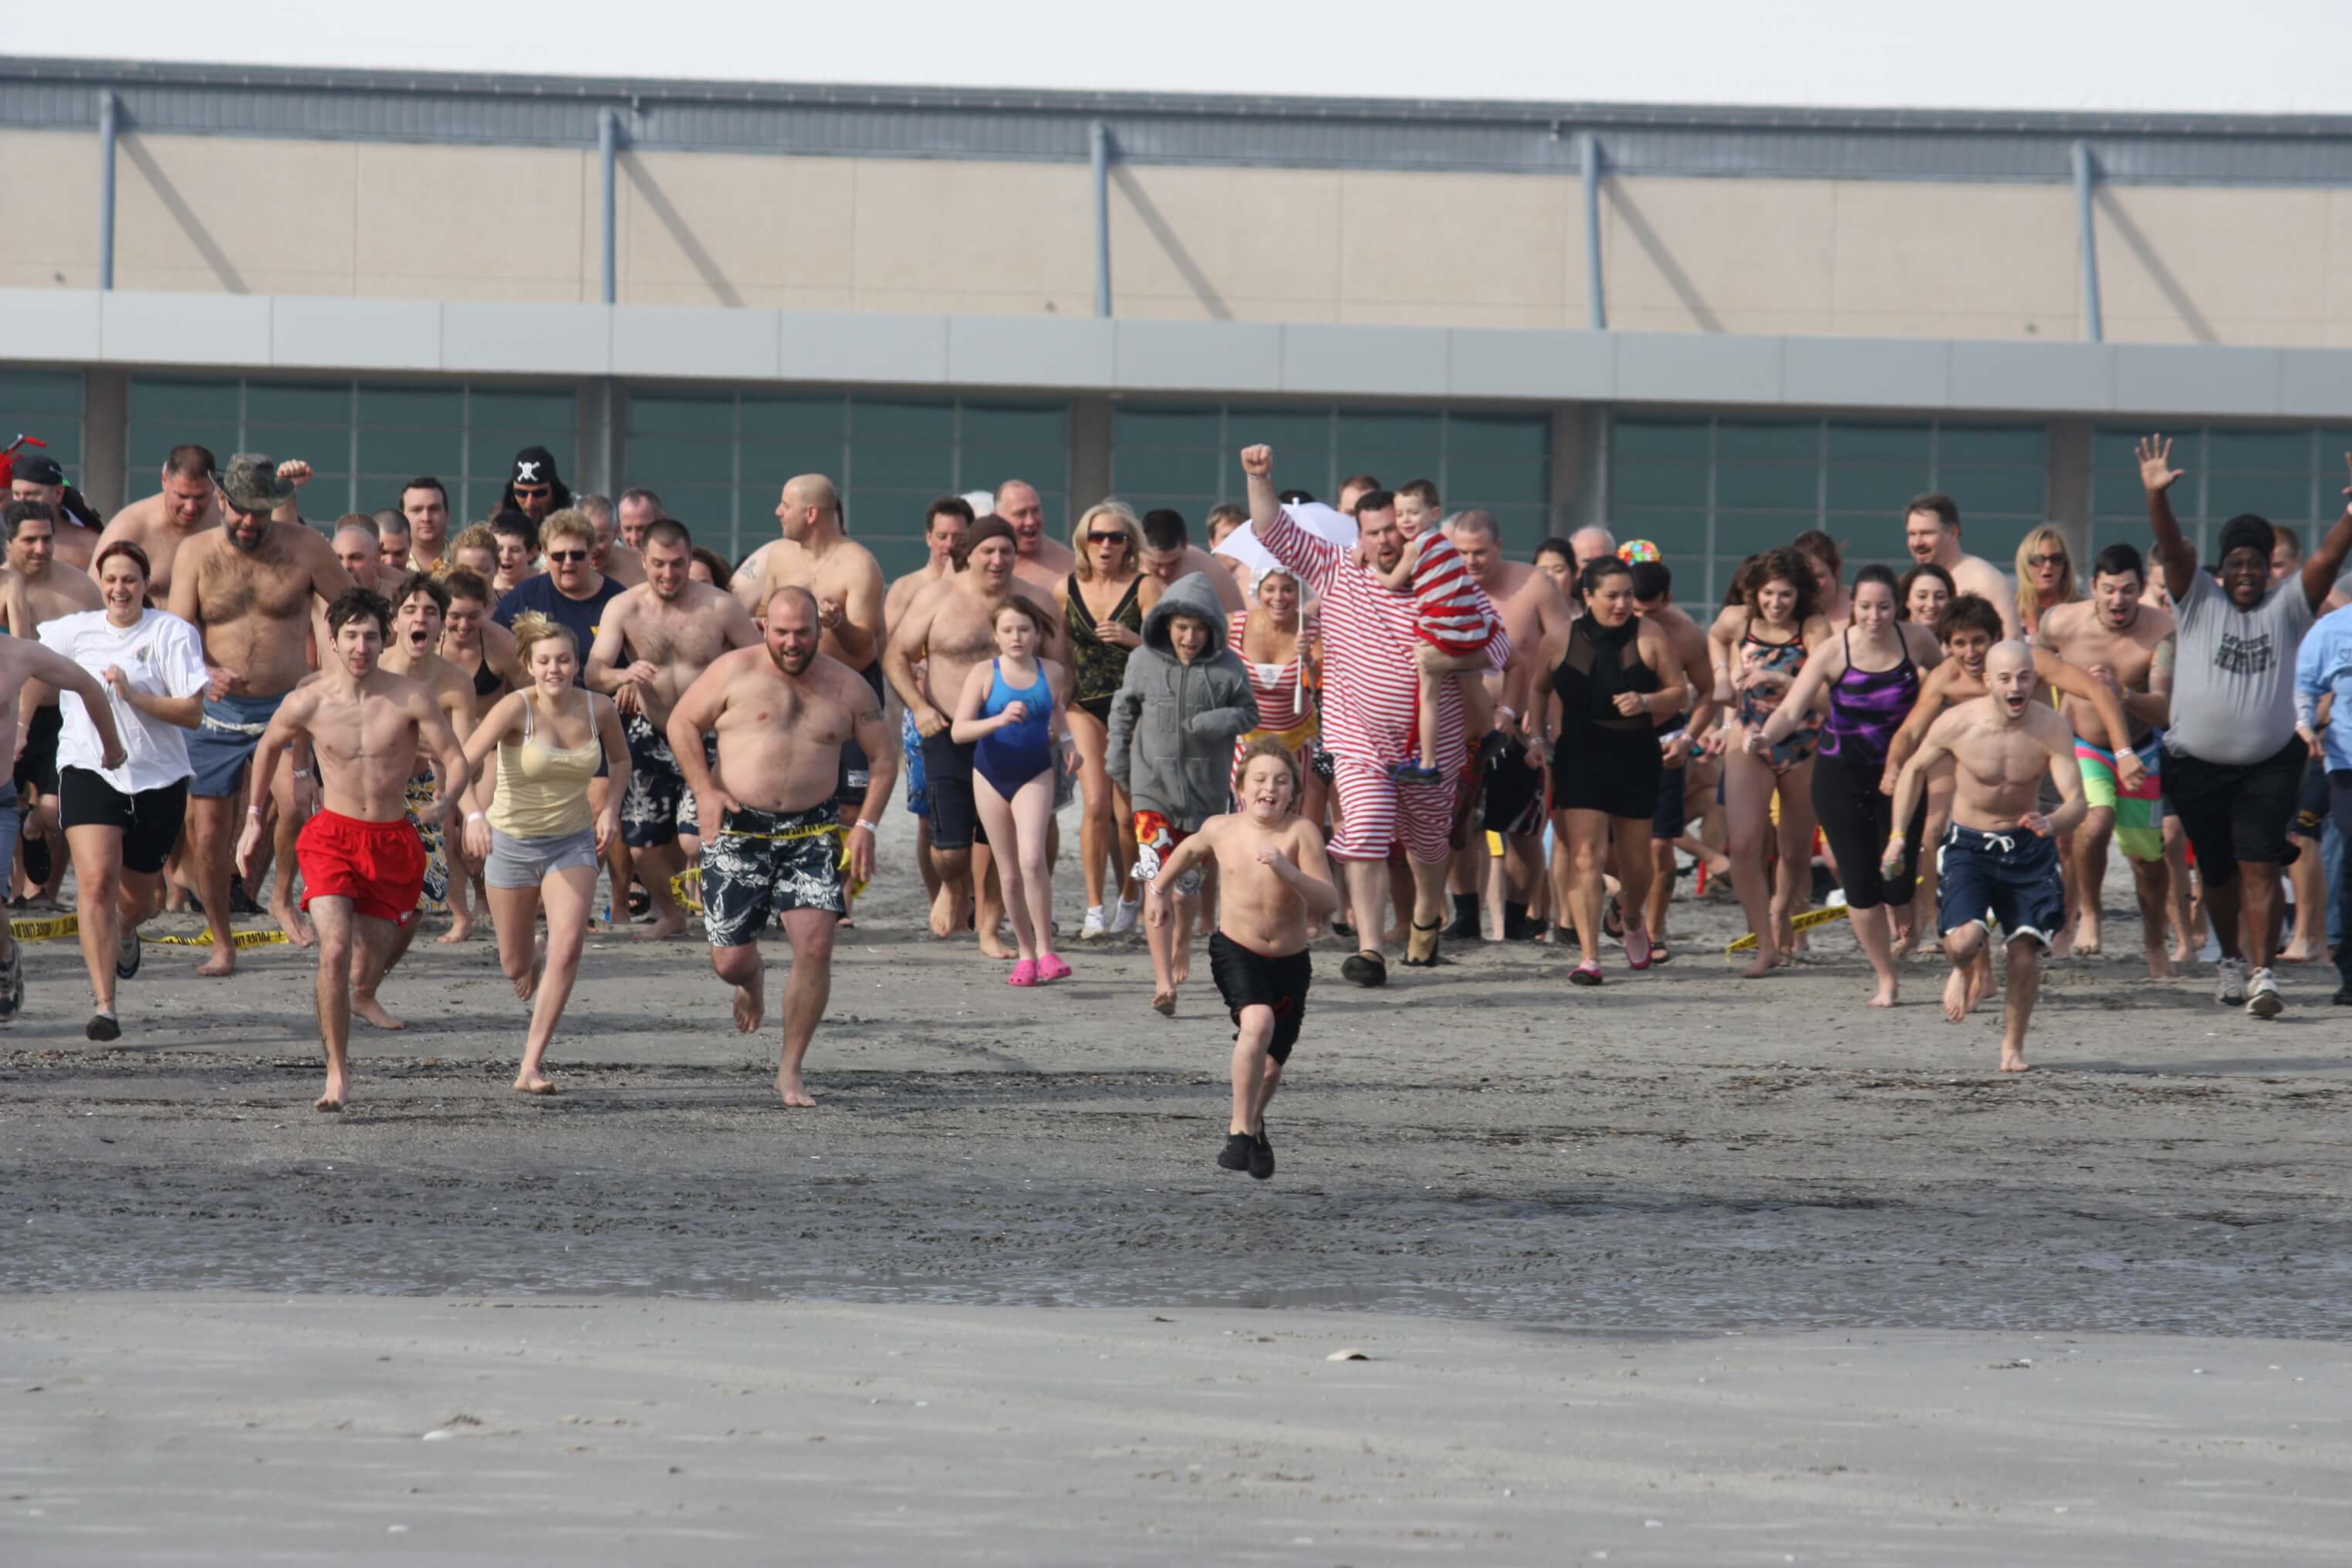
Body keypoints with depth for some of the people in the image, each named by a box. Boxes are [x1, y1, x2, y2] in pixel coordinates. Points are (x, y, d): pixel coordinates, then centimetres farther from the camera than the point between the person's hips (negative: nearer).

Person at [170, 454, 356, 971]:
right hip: (217, 713, 2)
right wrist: (207, 674, -24)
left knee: (297, 801, -28)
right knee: (209, 835, 4)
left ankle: (284, 898, -2)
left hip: (285, 707, -2)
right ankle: (222, 943, 22)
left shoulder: (304, 548, -1)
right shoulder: (197, 554, 1)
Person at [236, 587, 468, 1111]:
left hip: (393, 840, 1)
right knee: (334, 951, -21)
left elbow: (456, 761, -7)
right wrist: (253, 820, 18)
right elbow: (268, 747, 13)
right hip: (333, 835, -1)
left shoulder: (410, 698, -10)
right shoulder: (307, 703, -7)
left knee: (371, 964, 12)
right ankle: (337, 1076, -15)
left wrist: (445, 804, -28)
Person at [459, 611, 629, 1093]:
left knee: (568, 949, -19)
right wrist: (474, 814, -47)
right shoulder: (516, 709, -19)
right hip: (512, 841, -1)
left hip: (573, 842, 1)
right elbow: (462, 764, -30)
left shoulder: (599, 709, -7)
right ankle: (536, 959, 51)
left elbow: (620, 759, 15)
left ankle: (531, 1067, -14)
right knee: (515, 966, 10)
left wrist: (611, 807, -2)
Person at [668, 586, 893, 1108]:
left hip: (811, 833, 1)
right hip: (738, 830, -1)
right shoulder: (735, 672, -2)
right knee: (729, 960, -3)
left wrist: (866, 825, 0)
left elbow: (884, 759, 12)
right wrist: (705, 792, -7)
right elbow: (682, 723, 5)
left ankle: (791, 1070, -3)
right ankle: (752, 981, 39)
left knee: (815, 945, -16)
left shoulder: (847, 687, 4)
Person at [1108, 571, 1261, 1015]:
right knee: (1156, 878, -13)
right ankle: (1163, 982, -18)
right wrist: (1117, 758, 10)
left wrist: (1214, 723, -18)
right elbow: (1124, 708, 13)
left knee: (1188, 878, 15)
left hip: (1203, 787, 1)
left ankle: (1182, 941, 48)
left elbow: (1249, 714, 1)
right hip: (1152, 783, -1)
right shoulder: (1144, 662, -2)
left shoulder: (1227, 668, -6)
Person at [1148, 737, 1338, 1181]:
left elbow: (1329, 903, -22)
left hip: (1290, 962, 1)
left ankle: (1254, 1120, 48)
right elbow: (1192, 849, 19)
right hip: (1236, 953, -1)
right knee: (1257, 1023, -30)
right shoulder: (1221, 829, -6)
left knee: (1271, 1066, 14)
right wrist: (1160, 888, 22)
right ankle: (1240, 1130, -18)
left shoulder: (1301, 832, -15)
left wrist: (1287, 872, -35)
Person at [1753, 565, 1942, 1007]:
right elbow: (1792, 709, -23)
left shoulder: (1916, 640, -9)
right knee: (1860, 887, -3)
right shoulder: (1833, 653, -15)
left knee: (1897, 885, -6)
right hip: (1841, 775, -1)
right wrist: (1766, 736, -41)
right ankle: (1886, 978, 17)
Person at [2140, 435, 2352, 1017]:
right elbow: (2172, 549, -11)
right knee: (2217, 873, 12)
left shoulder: (2286, 608, 4)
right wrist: (2156, 496, -28)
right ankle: (2232, 960, 32)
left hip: (2269, 765, -1)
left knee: (2259, 867, -12)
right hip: (2197, 766, 1)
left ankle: (2263, 974, -17)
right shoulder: (2199, 602, 3)